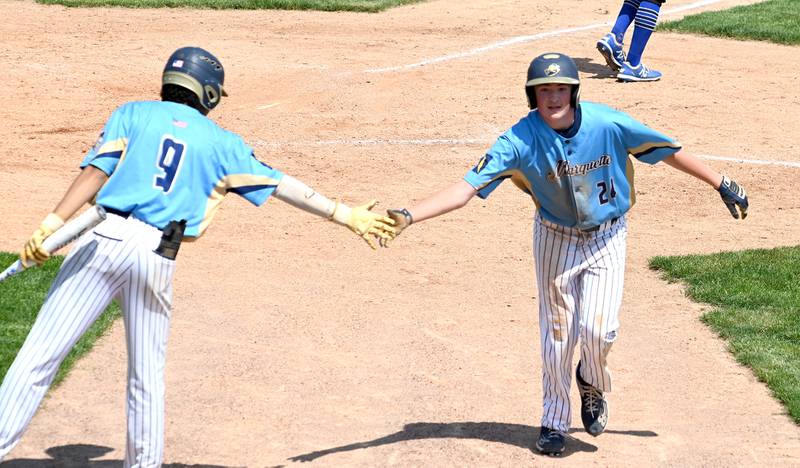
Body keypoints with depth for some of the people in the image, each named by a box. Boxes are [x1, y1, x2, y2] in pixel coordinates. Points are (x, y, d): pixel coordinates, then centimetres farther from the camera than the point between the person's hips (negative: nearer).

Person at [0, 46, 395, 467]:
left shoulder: (133, 113, 13)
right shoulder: (220, 142, 16)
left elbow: (96, 170, -1)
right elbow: (283, 186, 16)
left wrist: (54, 223, -10)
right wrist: (346, 215, 23)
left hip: (103, 239, -1)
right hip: (157, 258, 1)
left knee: (40, 353, -3)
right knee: (147, 376, 16)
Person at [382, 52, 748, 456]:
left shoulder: (608, 124, -23)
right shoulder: (521, 140, -23)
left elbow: (669, 151, -10)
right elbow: (467, 187, -29)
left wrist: (721, 184, -4)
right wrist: (407, 217, -41)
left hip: (606, 240, -1)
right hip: (555, 238, 1)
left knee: (598, 328, -14)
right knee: (556, 335, 5)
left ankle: (592, 383, 21)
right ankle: (555, 421, 25)